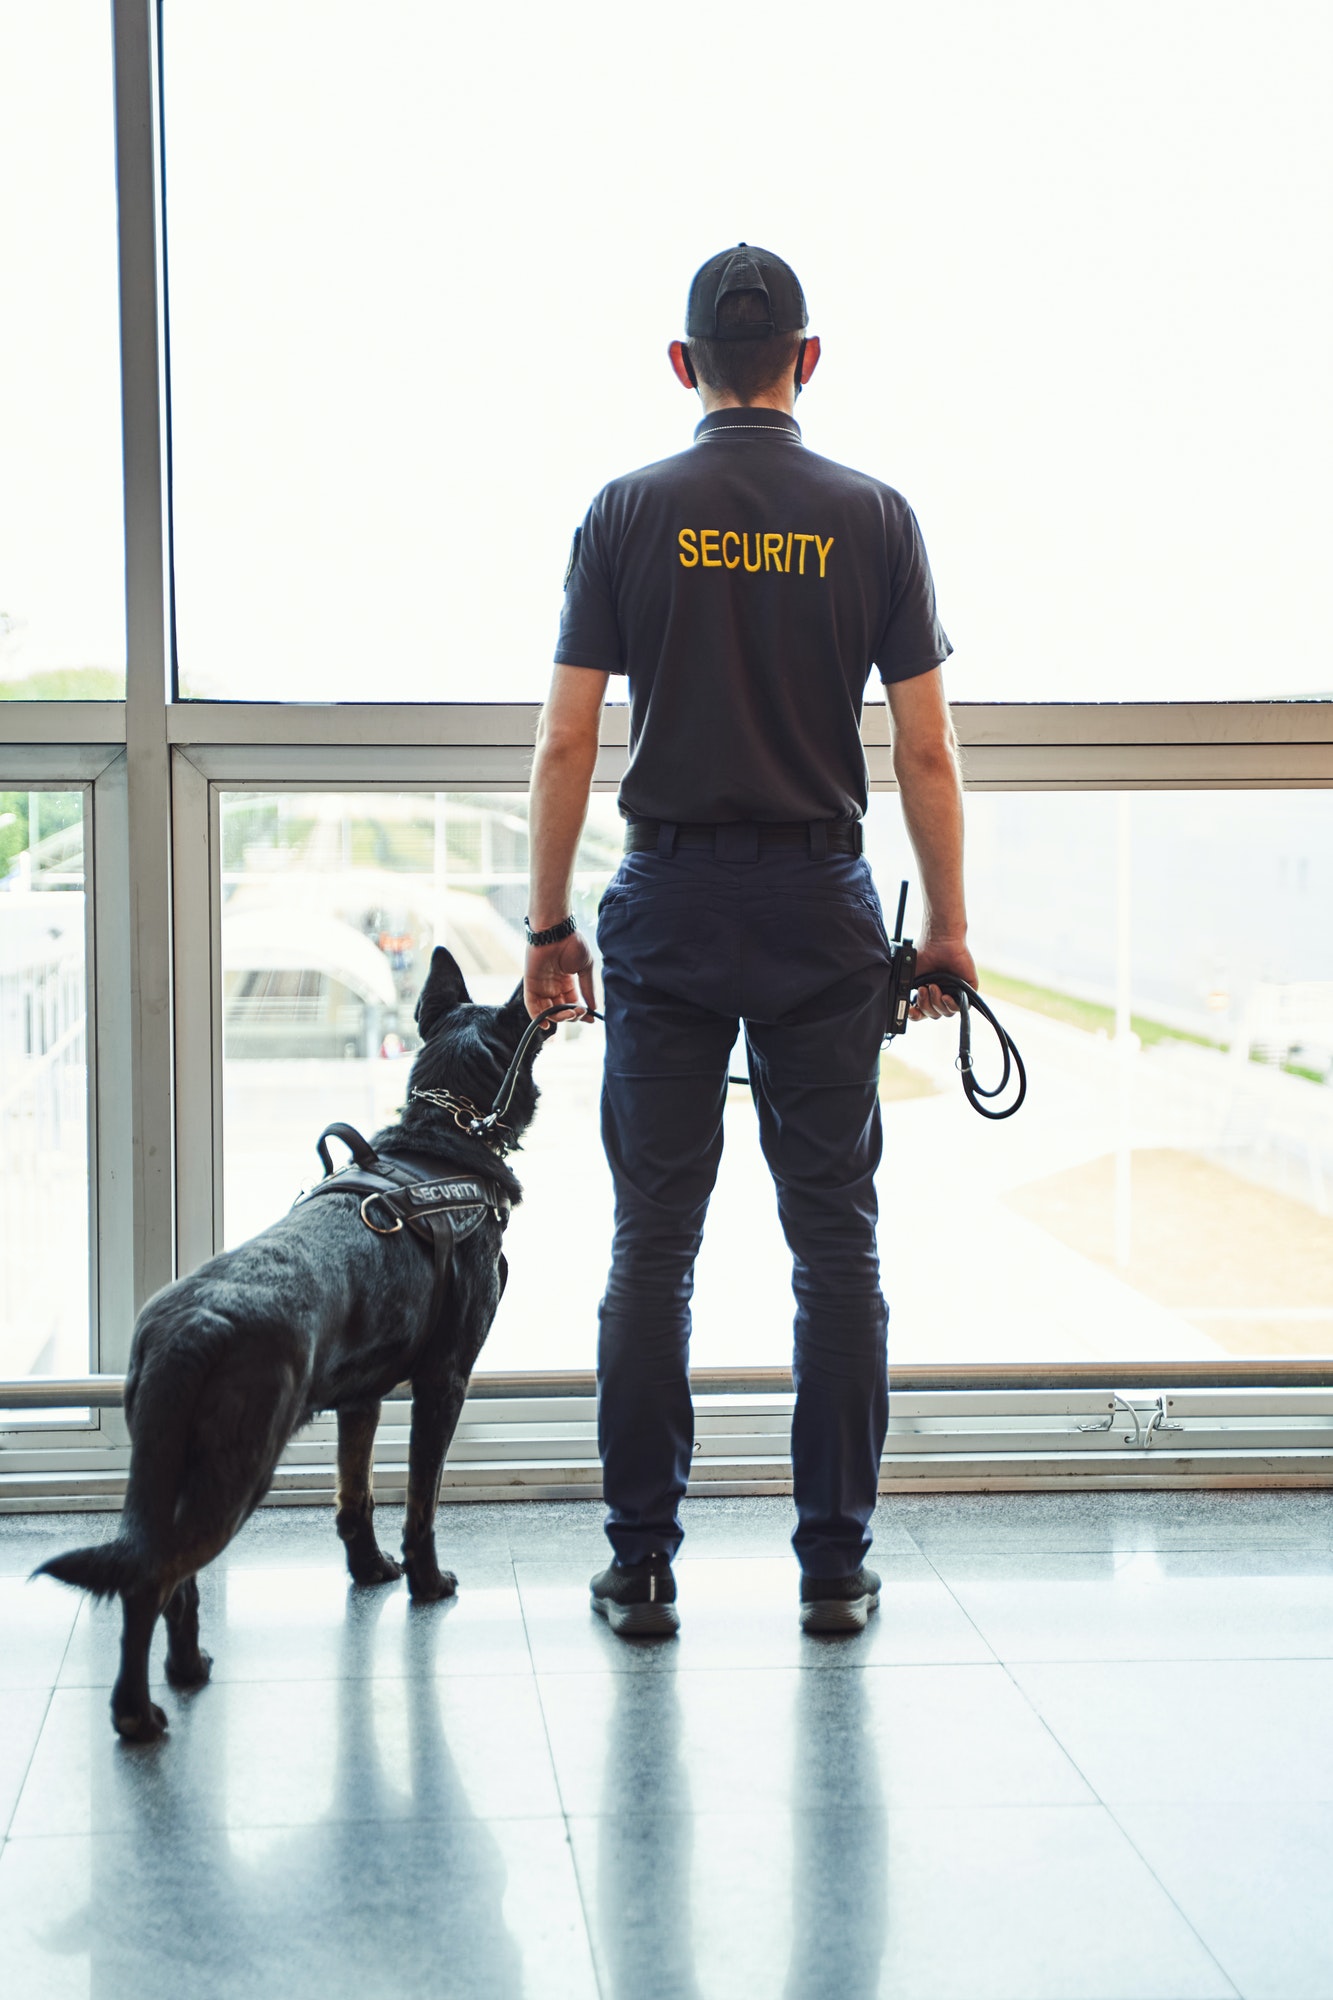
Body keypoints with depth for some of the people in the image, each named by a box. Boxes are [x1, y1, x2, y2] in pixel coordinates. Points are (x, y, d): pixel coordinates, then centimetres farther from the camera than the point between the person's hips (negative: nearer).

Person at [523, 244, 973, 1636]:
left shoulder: (627, 514, 0)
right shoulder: (874, 518, 1)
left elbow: (565, 744, -3)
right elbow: (927, 754, -1)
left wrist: (546, 923, 6)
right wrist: (948, 927, 8)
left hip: (668, 908, 0)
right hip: (821, 916, 0)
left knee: (653, 1242, 5)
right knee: (834, 1242, 6)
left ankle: (641, 1565, 8)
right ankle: (834, 1562, 10)